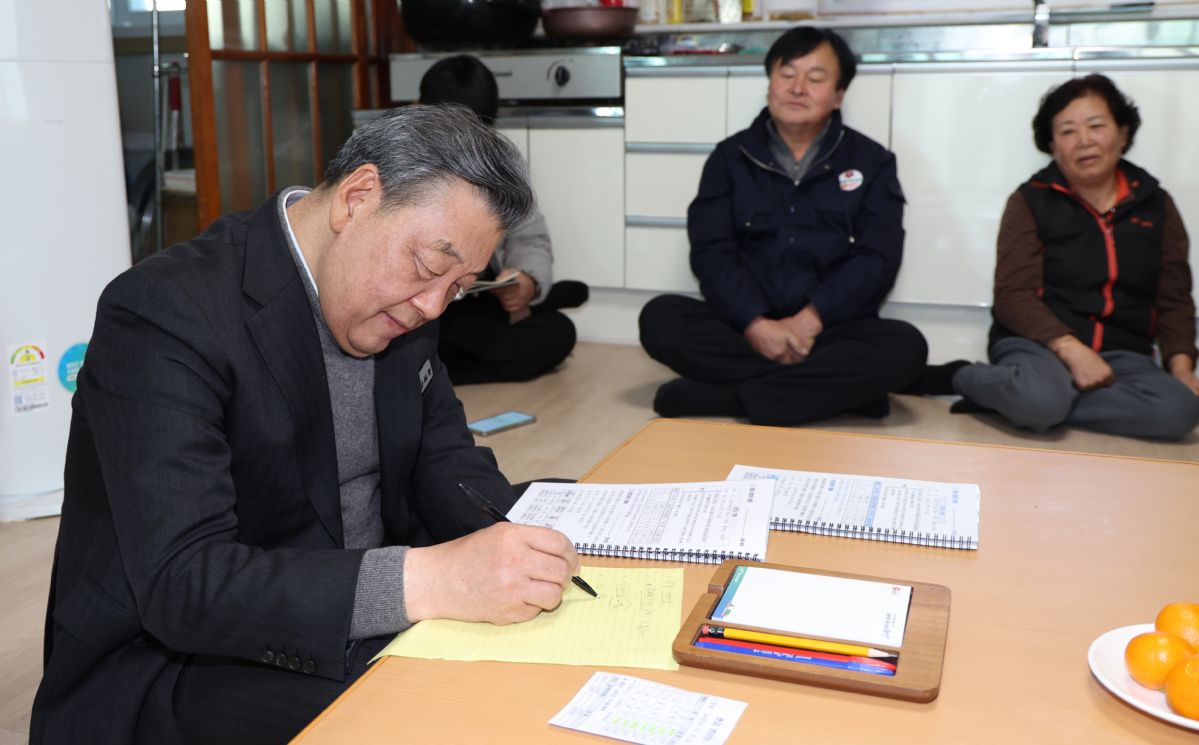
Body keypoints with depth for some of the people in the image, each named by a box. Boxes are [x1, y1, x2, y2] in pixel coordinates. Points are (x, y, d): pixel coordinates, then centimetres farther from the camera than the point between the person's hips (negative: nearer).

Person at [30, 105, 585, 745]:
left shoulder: (397, 301, 2)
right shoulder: (164, 312, -23)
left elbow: (444, 454, 8)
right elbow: (180, 583, -29)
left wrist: (512, 547, -15)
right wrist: (426, 582, -40)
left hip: (365, 616, 7)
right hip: (176, 662, -7)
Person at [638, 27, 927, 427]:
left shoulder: (871, 161, 7)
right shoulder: (731, 156, 9)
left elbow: (876, 259, -4)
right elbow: (711, 252, -3)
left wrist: (810, 321, -18)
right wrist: (755, 324, -19)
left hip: (831, 330, 0)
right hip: (743, 329, 1)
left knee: (905, 346, -30)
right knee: (660, 318, -26)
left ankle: (723, 396, -29)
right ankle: (838, 388, -28)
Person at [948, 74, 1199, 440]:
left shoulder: (1156, 205, 12)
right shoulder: (1030, 201, 2)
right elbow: (1014, 296, -7)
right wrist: (1072, 350, -21)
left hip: (1120, 352, 5)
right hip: (1037, 343, -4)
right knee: (1041, 398, -40)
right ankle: (971, 378, -7)